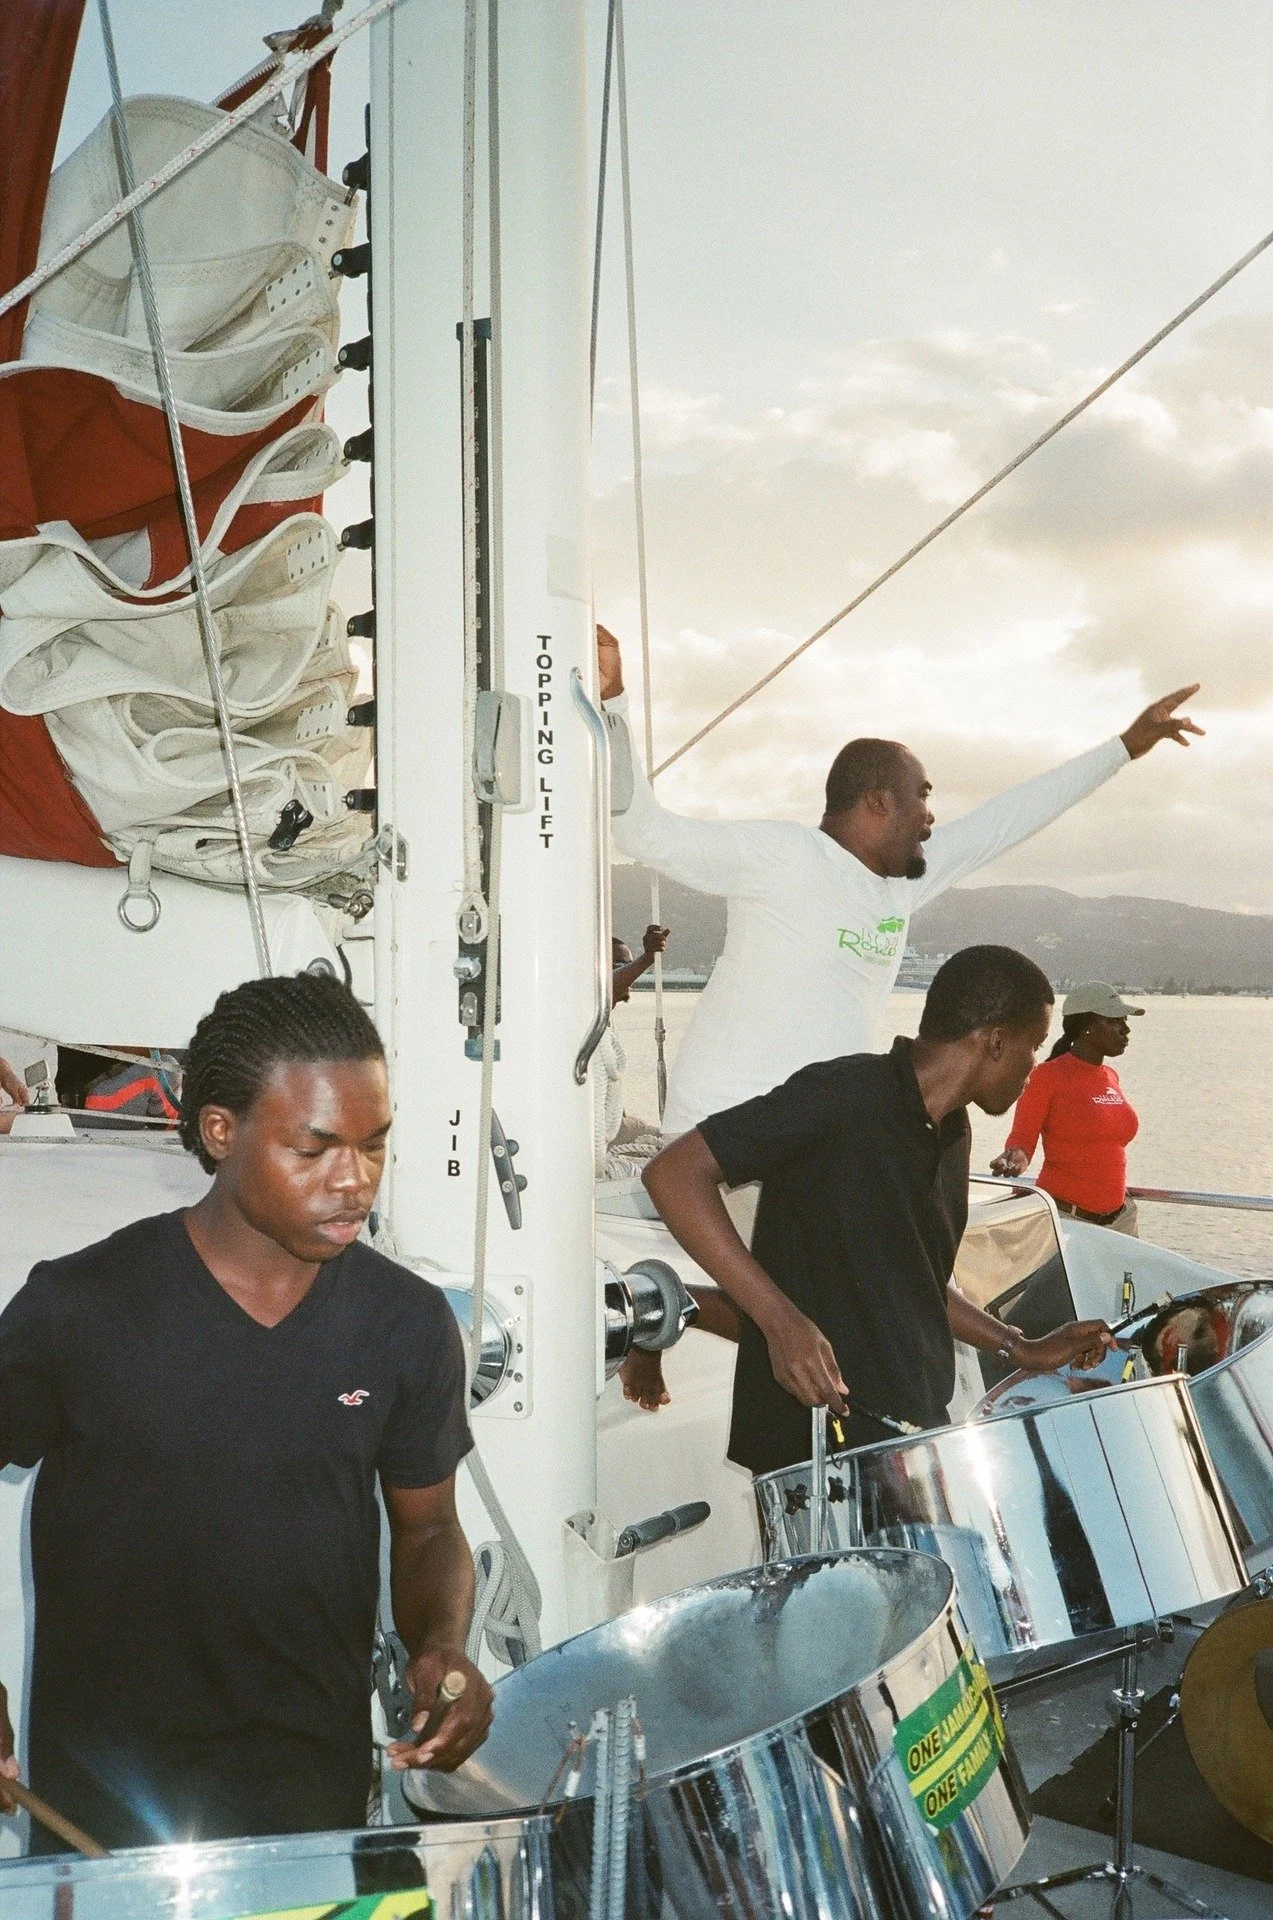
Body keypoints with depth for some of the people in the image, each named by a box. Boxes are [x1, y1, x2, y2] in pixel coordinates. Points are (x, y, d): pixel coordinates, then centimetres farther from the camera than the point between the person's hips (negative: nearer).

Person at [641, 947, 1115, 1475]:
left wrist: (1022, 1349, 14)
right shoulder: (845, 1093, -17)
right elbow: (673, 1174, -22)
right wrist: (781, 1320, -30)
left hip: (914, 1434, 9)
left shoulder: (951, 1134, 11)